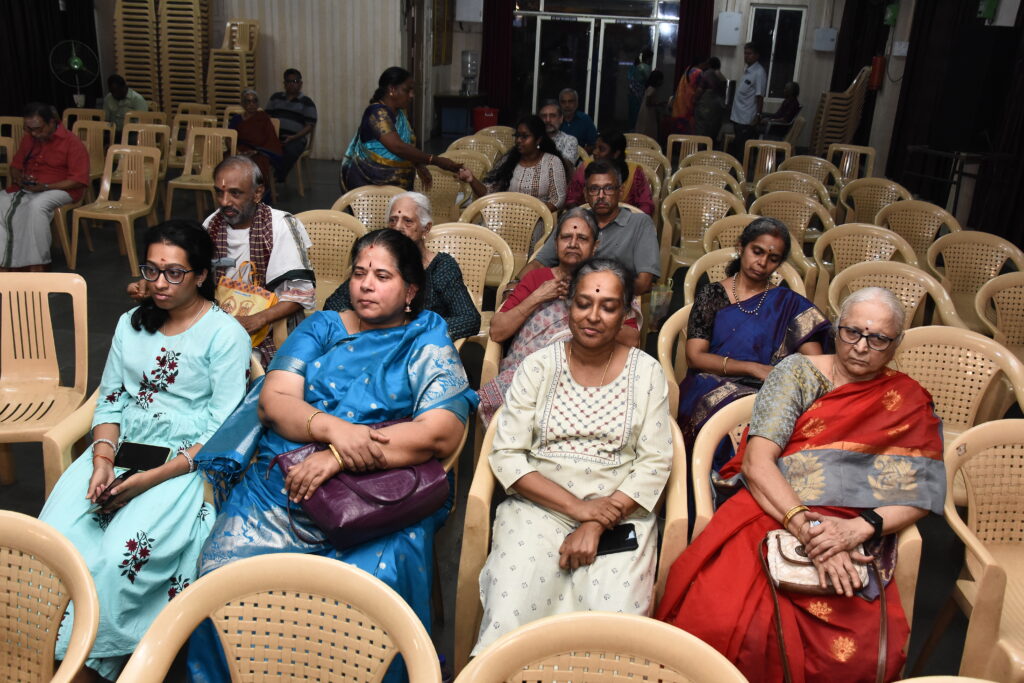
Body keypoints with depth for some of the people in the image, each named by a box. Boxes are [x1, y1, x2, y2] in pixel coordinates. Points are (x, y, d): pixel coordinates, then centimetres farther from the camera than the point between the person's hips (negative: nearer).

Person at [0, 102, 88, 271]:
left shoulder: (72, 142, -7)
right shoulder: (29, 138, 13)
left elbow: (79, 180, -13)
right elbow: (15, 165, 24)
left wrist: (45, 186, -21)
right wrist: (18, 178, -1)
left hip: (59, 189, -6)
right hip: (25, 188, 6)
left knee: (36, 205, -38)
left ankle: (36, 263, -32)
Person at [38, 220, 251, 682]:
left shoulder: (225, 335, -5)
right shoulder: (131, 324, 15)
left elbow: (223, 432, -10)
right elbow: (109, 401, 13)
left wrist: (153, 478, -19)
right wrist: (102, 459, -7)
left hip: (186, 461, -5)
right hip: (121, 447, 6)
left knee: (120, 554, -27)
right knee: (53, 538, -20)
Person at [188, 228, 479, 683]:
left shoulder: (428, 343, 8)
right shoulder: (321, 328, 18)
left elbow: (442, 432, -8)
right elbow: (273, 400, 6)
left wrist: (340, 458, -15)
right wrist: (333, 428, -16)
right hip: (280, 484, 3)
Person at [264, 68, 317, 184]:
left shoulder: (306, 102, 10)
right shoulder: (276, 97, 22)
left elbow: (310, 126, 2)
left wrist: (293, 137, -12)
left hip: (296, 139, -3)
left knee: (290, 151, -40)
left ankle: (277, 179, -31)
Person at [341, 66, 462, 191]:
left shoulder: (399, 114, 8)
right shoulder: (377, 113, -19)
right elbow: (397, 147, -31)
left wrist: (418, 165, -4)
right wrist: (436, 161, -29)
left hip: (394, 185, 8)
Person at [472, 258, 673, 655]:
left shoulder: (646, 372, 5)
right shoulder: (538, 367, 4)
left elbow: (655, 463, -1)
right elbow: (506, 455, -2)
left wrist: (596, 526, -13)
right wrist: (576, 506, -12)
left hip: (619, 514, 0)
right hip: (538, 507, 0)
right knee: (510, 617, -23)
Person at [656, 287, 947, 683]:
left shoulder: (911, 406, 13)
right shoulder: (798, 372, 8)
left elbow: (918, 497, 5)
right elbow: (756, 462, -4)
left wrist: (860, 528, -14)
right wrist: (807, 528, -17)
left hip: (855, 544, 1)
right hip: (771, 514, -1)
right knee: (721, 623, -30)